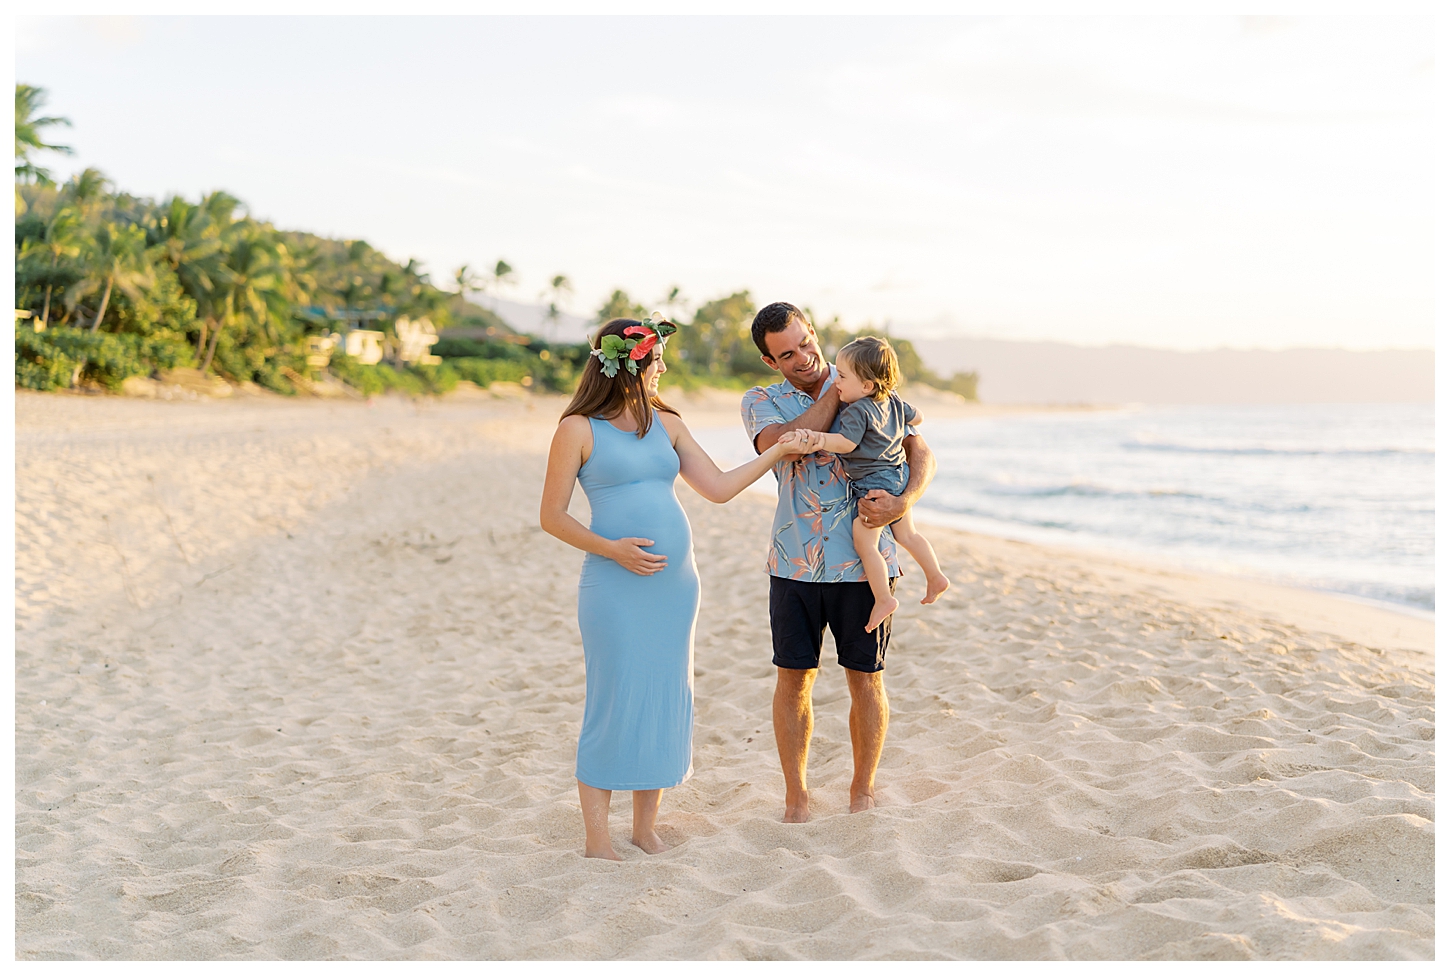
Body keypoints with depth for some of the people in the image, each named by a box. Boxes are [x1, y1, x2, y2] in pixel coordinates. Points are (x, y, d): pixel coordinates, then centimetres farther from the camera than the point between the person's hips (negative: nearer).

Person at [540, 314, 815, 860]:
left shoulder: (666, 425, 13)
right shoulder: (579, 429, -3)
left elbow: (719, 488, 13)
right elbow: (551, 517, -4)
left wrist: (777, 452, 10)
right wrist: (610, 548, -16)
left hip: (675, 582, 6)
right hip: (615, 586, -6)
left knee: (666, 702, 7)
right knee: (613, 706, -4)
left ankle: (645, 830, 19)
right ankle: (597, 840, 8)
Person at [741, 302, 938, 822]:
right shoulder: (760, 403, 5)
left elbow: (921, 453, -1)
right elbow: (783, 445, -17)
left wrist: (903, 502, -21)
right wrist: (838, 390, -12)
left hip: (864, 562, -1)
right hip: (795, 563, 1)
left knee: (866, 680, 5)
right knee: (793, 678, 4)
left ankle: (863, 794, 21)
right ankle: (796, 797, 18)